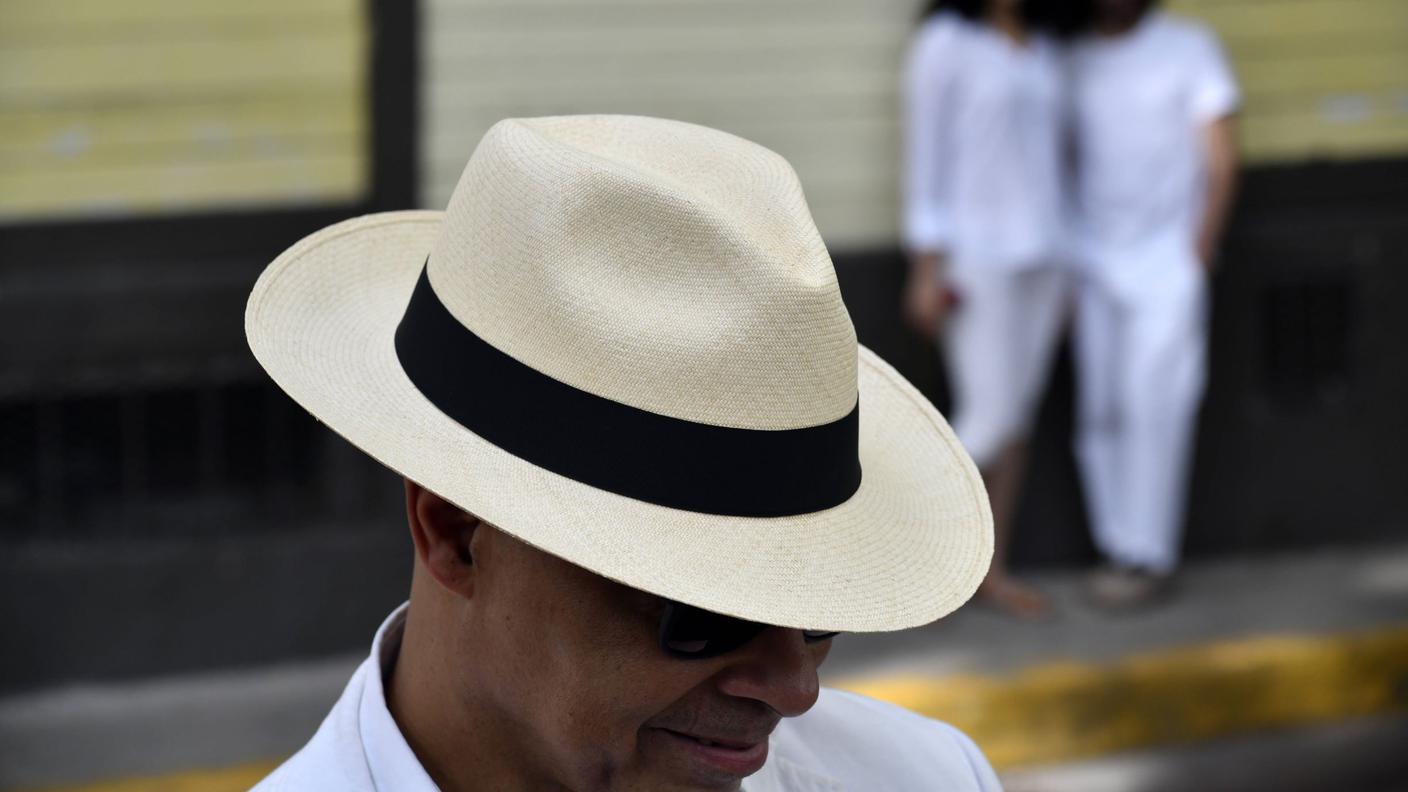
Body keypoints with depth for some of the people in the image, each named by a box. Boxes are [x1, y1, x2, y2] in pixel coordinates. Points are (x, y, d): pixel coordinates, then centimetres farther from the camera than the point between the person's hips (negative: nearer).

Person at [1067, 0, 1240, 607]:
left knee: (1153, 407, -9)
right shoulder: (1075, 60, 7)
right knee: (1099, 411, 2)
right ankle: (1116, 549, 9)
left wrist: (1198, 258, -8)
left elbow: (1221, 162, -2)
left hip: (1166, 265, -3)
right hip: (1093, 264, 3)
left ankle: (1148, 556, -6)